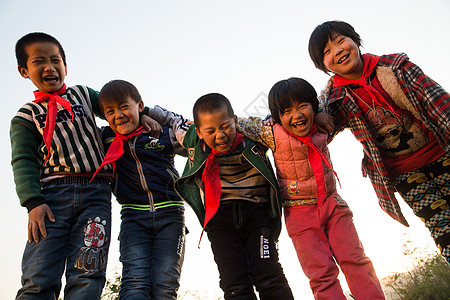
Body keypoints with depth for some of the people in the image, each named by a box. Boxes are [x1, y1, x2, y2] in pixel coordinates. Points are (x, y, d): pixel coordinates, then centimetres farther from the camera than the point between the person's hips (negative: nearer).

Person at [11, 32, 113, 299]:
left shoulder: (83, 94, 19)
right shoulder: (25, 117, 13)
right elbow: (23, 162, 4)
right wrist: (33, 202, -10)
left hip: (96, 193, 1)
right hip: (53, 193, -1)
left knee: (86, 276, -9)